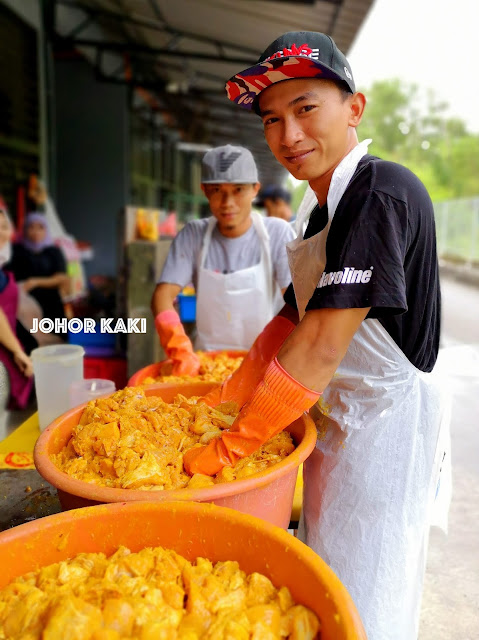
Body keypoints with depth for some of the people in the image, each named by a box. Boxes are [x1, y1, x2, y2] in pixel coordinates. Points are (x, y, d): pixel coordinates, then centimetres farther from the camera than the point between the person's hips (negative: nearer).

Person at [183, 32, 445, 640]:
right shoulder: (321, 209, 9)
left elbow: (321, 348, -27)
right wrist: (220, 401, 4)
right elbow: (292, 320, 10)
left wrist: (226, 449, -20)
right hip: (334, 416, 9)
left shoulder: (382, 194, -22)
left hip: (384, 424, -9)